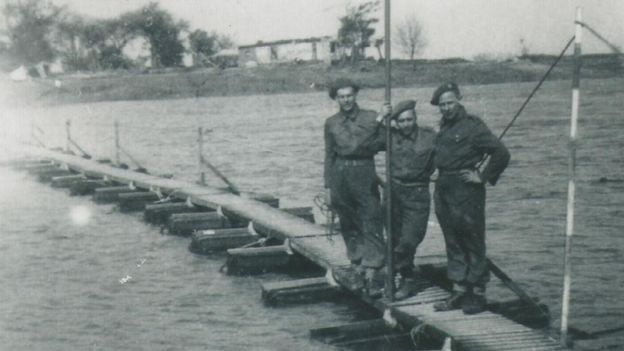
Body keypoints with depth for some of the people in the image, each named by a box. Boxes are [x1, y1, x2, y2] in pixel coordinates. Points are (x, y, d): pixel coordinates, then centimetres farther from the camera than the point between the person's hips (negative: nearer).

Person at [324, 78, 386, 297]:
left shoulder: (371, 118, 4)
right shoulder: (331, 123, 11)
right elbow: (329, 155, 14)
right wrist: (327, 186, 11)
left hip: (365, 174, -3)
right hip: (340, 175, 3)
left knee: (371, 224, -11)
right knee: (349, 225, 7)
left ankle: (371, 273, -14)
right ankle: (357, 266, 18)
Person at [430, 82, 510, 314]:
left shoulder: (472, 126, -11)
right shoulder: (444, 127, 12)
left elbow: (501, 153, -16)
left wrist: (484, 177, -12)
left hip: (466, 190, -8)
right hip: (443, 189, 8)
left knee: (473, 243, -2)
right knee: (453, 243, 11)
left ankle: (478, 293, 5)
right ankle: (459, 290, 18)